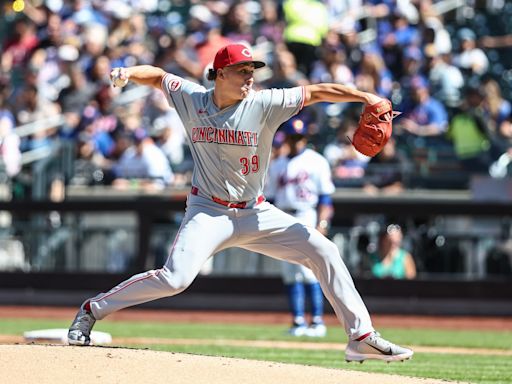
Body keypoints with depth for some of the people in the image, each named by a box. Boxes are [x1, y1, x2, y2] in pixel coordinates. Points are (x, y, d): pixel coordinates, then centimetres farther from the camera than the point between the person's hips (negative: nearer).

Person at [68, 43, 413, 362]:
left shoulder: (263, 104, -10)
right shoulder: (191, 99, -4)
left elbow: (316, 92, -15)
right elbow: (158, 75, 9)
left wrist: (366, 97, -26)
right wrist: (129, 72, -13)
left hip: (255, 214, 2)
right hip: (208, 211, -2)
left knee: (323, 251, -9)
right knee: (175, 278, -23)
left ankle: (362, 337, -3)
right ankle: (93, 310, -4)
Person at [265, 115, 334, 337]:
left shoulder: (316, 162, 2)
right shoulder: (277, 166, 17)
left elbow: (325, 197, -3)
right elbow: (270, 198, 17)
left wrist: (321, 224, -14)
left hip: (308, 218, -5)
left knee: (309, 271, -12)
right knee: (290, 273, 3)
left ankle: (317, 321, -9)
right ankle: (298, 321, 6)